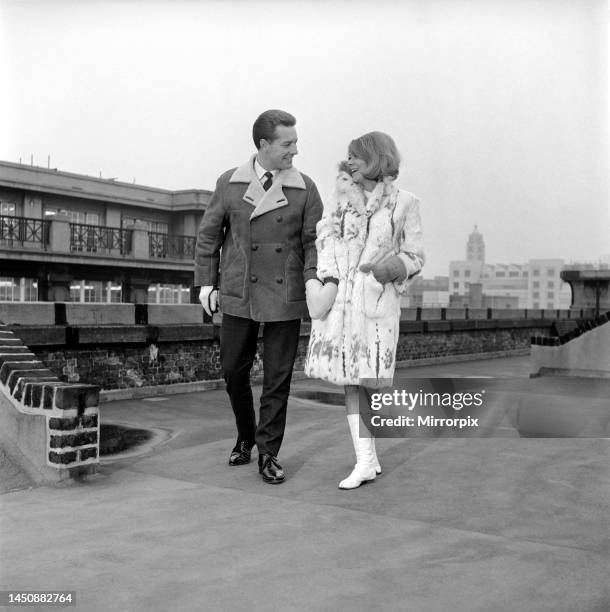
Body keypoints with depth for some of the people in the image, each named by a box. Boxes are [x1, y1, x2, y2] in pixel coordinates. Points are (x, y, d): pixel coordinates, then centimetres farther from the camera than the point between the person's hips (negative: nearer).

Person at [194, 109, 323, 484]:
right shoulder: (229, 184, 3)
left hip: (286, 297, -1)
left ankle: (269, 454, 16)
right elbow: (209, 235, 9)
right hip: (239, 296, 1)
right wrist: (206, 282, 3)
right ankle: (245, 438, 34)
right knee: (234, 372, 9)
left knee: (278, 379, 3)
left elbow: (314, 240, 1)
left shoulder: (305, 189, 1)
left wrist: (313, 278, -15)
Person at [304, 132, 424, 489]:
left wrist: (392, 268, -17)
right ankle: (367, 461, 8)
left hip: (376, 298, -3)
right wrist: (329, 279, -12)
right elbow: (328, 235, 3)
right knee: (351, 378, 2)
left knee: (364, 376, -5)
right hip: (340, 296, 3)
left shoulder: (404, 203, 0)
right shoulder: (344, 192, 9)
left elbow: (415, 258, 3)